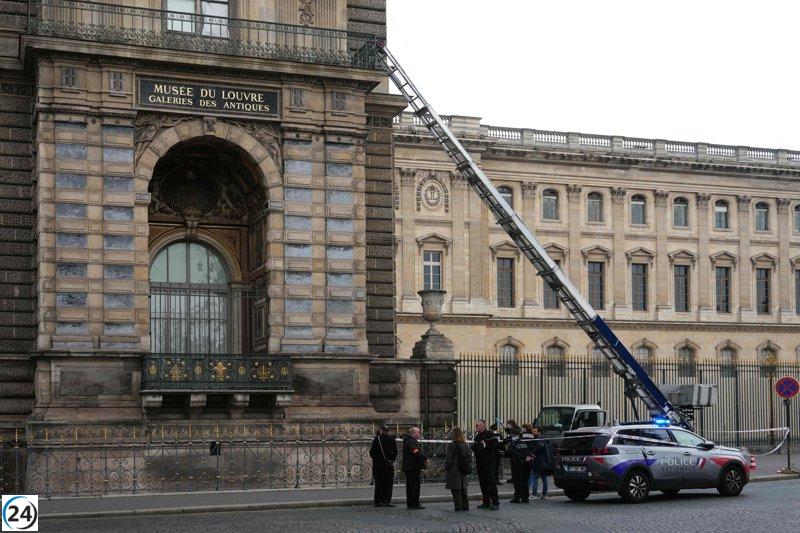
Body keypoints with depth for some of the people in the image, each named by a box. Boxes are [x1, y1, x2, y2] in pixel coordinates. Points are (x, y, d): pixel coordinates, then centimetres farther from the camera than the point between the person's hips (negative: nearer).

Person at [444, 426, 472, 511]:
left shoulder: (452, 445, -14)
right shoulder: (465, 445, 5)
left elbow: (448, 459, -13)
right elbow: (469, 457, 11)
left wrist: (446, 468, -2)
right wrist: (468, 467, 17)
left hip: (454, 471, -6)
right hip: (463, 472, 6)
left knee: (456, 490, -1)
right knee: (463, 490, 15)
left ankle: (458, 507, -2)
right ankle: (465, 506, 20)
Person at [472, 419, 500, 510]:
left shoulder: (491, 434, -7)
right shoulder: (477, 436, 17)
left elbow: (496, 445, -15)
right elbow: (475, 448, 27)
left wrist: (486, 446, -19)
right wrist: (474, 447, 5)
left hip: (489, 462, -8)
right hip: (479, 463, 8)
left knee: (492, 483, -9)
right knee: (483, 483, 9)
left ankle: (495, 502, -7)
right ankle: (486, 502, 16)